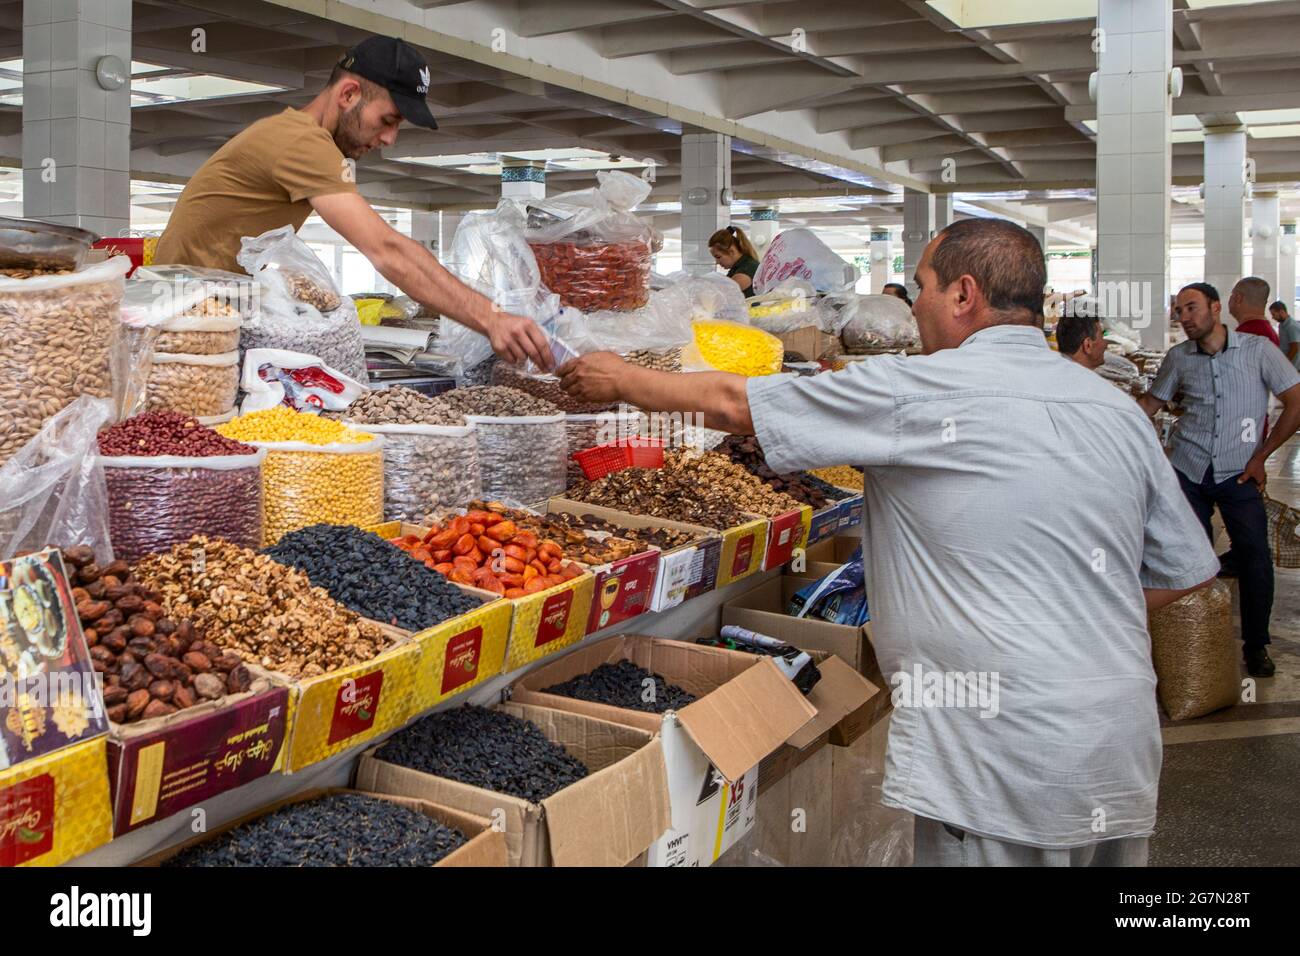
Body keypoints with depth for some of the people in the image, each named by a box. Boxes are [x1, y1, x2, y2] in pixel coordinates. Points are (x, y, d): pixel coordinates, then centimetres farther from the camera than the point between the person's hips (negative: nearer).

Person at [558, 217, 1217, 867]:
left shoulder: (913, 391, -9)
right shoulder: (1119, 410, 8)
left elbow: (733, 401, 1)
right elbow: (1189, 570, 14)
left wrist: (621, 380, 17)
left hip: (1006, 766, -6)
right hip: (1124, 760, 7)